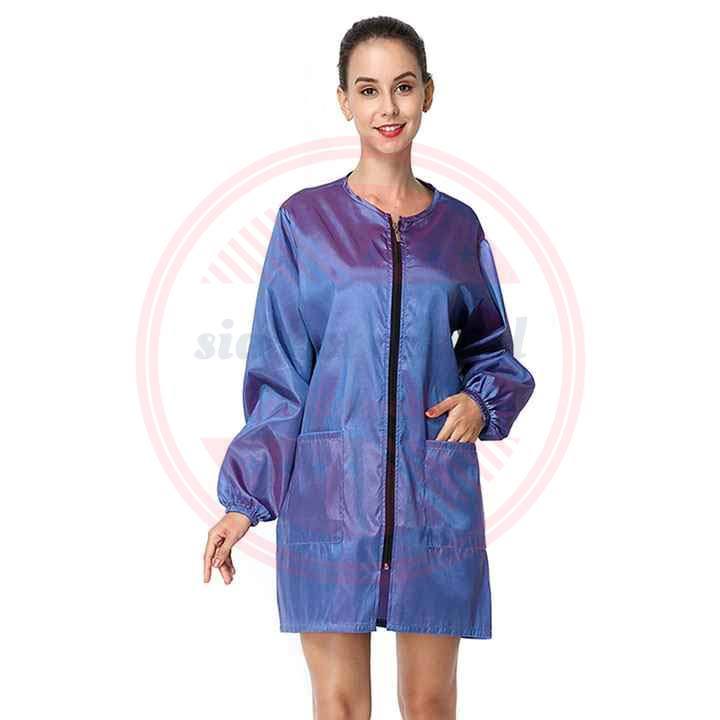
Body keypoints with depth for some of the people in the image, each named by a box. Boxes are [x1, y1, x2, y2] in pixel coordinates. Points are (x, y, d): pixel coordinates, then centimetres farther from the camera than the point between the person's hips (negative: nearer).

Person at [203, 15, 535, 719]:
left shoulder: (458, 227, 8)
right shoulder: (305, 220, 2)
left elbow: (491, 350, 19)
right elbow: (276, 374, 1)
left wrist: (483, 400, -3)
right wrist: (243, 497, -5)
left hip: (436, 496, 2)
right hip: (330, 494, -2)